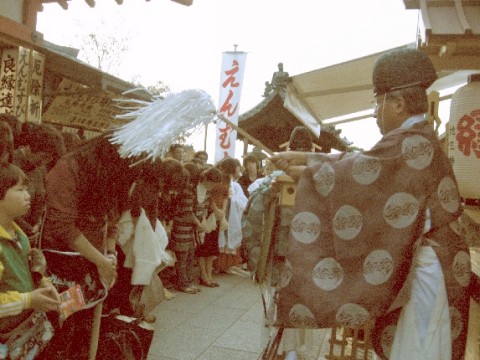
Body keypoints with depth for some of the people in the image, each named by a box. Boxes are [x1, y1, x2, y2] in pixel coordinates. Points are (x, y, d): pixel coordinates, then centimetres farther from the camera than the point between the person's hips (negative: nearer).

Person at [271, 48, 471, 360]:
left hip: (426, 266, -10)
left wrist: (307, 172, -4)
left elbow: (357, 171, -19)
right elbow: (358, 160, 12)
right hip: (417, 261, 10)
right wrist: (303, 157, 10)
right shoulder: (416, 140, 13)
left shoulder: (412, 141, -19)